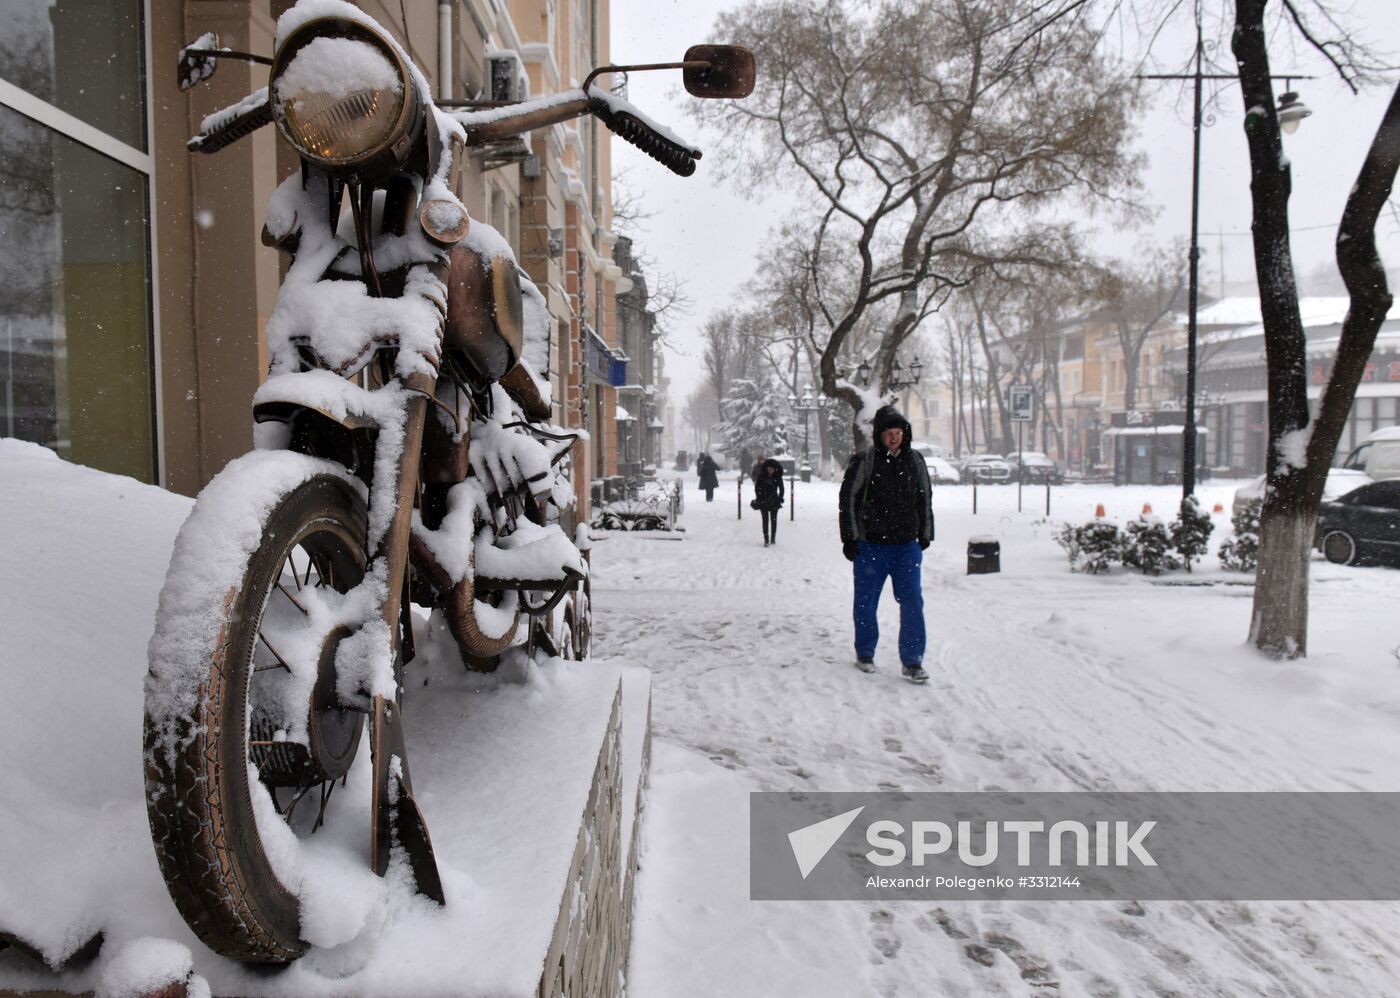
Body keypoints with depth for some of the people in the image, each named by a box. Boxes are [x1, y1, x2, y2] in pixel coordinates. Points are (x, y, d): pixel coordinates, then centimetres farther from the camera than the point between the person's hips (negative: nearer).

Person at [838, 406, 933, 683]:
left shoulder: (915, 462, 6)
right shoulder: (864, 461, -7)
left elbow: (925, 501, 17)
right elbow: (848, 499, -6)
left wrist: (925, 535, 16)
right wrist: (850, 537, -7)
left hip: (907, 546, 3)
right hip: (870, 545, -3)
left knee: (912, 603, -3)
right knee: (865, 602, 9)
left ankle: (912, 662, 5)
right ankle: (864, 653, 28)